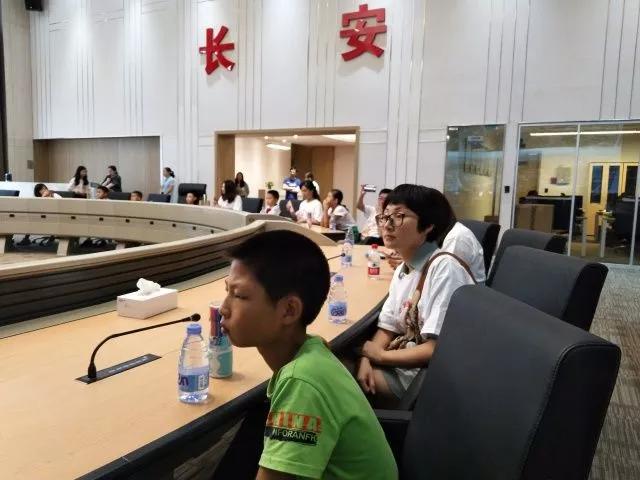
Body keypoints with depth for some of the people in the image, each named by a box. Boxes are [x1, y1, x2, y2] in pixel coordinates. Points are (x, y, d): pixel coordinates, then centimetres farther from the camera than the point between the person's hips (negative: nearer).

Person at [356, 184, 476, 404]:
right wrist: (367, 359, -11)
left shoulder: (445, 268, -22)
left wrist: (380, 355, -12)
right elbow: (388, 327, 8)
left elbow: (437, 350, -24)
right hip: (403, 363, 7)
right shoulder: (402, 270, 5)